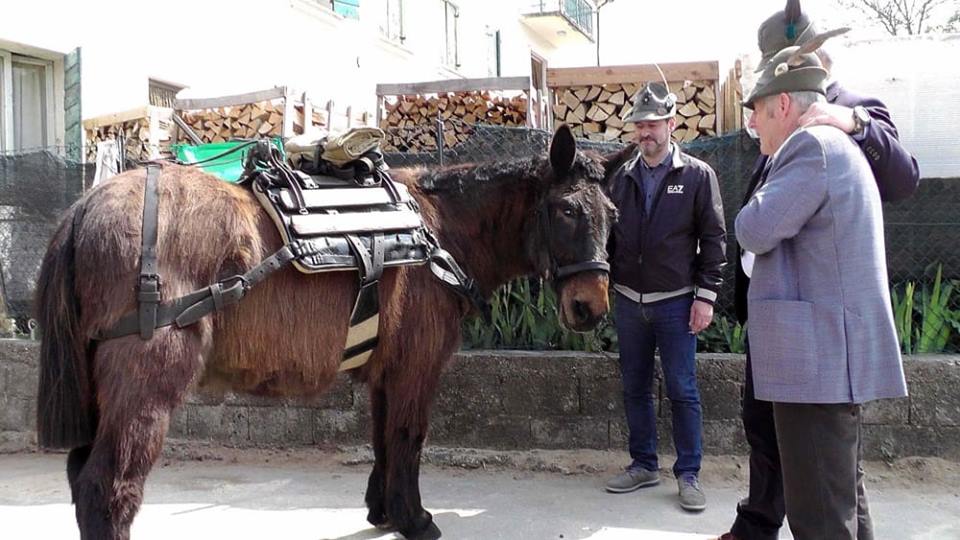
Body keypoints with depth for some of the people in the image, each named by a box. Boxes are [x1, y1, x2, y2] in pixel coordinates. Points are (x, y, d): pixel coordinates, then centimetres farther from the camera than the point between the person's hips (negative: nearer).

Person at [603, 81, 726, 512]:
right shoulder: (621, 177, 7)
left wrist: (706, 296, -9)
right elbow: (607, 234, 12)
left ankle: (688, 474, 13)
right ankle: (643, 464, 25)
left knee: (683, 391, 1)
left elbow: (714, 239, -4)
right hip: (628, 300, 4)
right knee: (635, 388, 12)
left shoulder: (698, 175, -2)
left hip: (675, 302, -4)